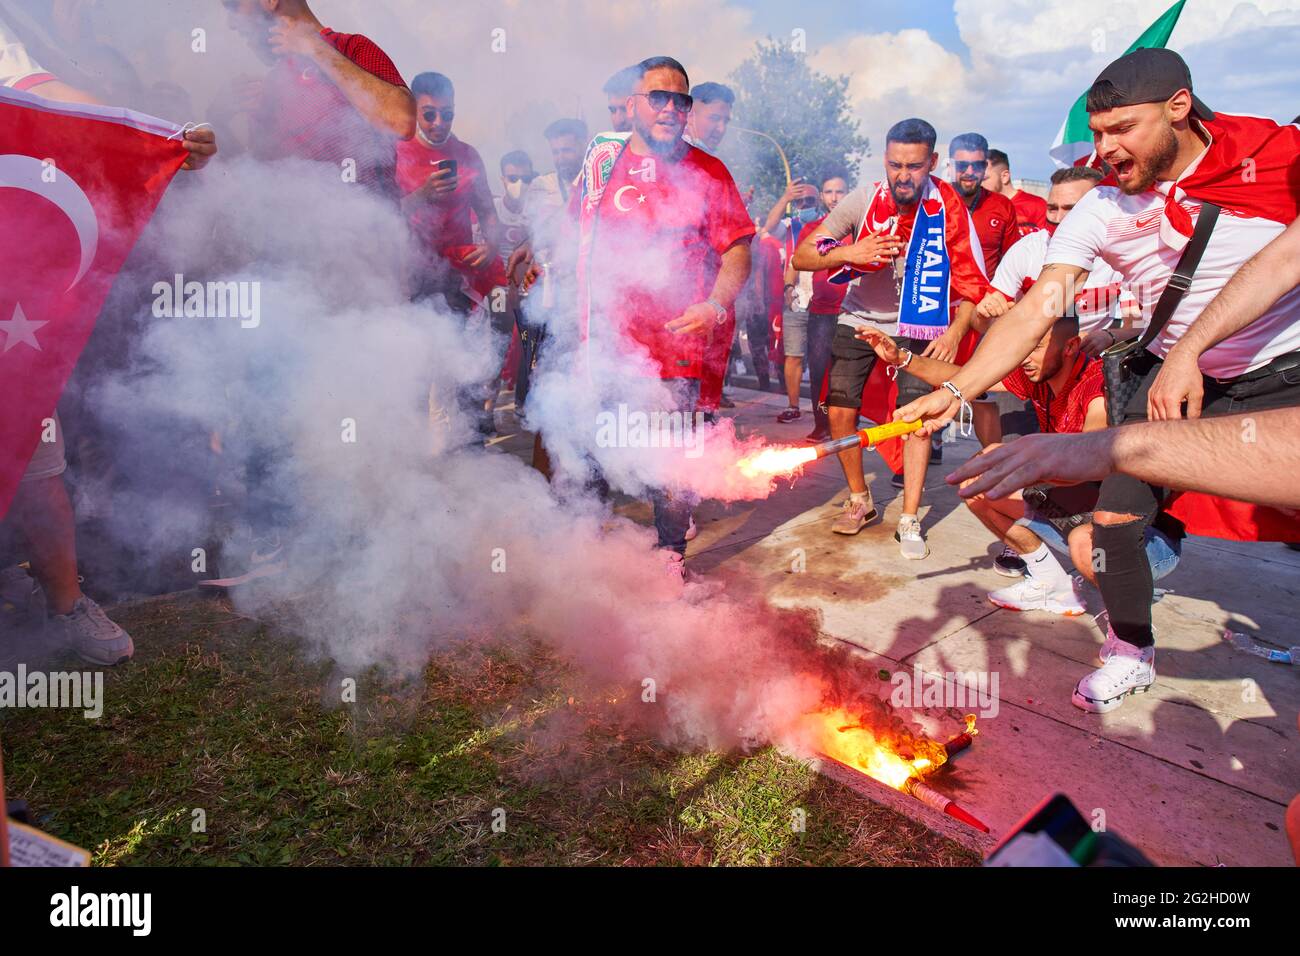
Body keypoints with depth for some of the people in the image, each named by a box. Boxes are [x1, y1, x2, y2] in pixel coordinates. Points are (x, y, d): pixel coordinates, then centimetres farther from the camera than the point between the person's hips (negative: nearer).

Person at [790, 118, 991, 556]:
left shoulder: (949, 207, -17)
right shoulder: (864, 199, -16)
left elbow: (972, 279, -11)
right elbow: (801, 256, -18)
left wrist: (955, 331, -27)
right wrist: (850, 252, -36)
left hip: (918, 323, -1)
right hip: (860, 317, 1)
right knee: (839, 410, -5)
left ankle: (909, 520, -1)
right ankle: (859, 500, 15)